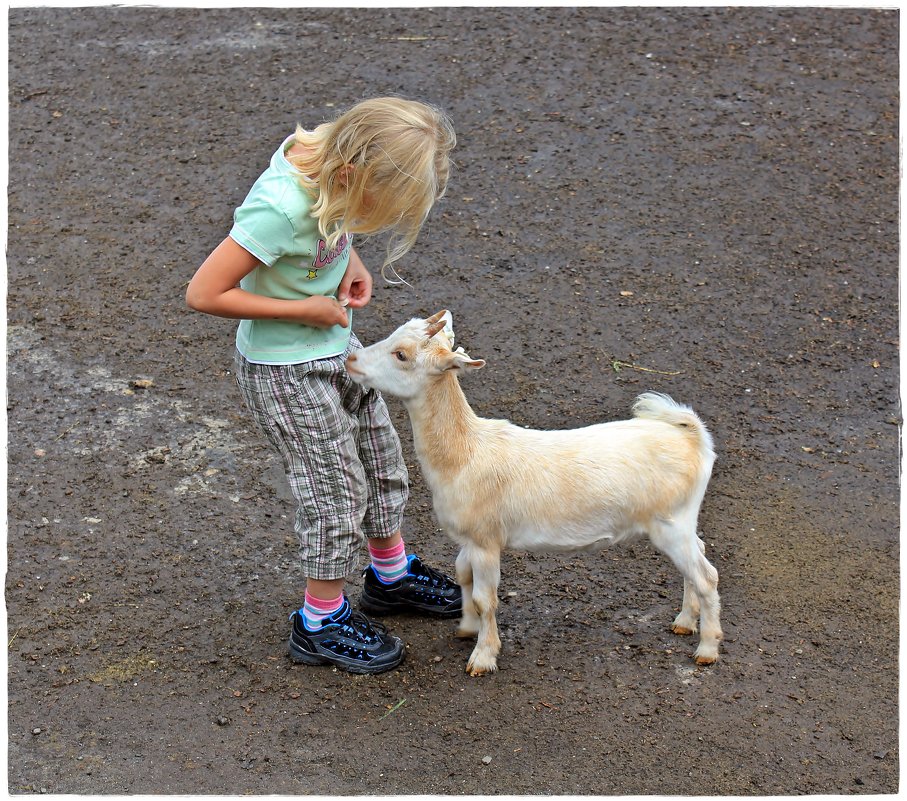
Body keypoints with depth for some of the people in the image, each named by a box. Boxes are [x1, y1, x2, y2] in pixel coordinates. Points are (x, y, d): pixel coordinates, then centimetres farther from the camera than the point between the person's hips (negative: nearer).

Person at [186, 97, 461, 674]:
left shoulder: (326, 152, -11)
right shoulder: (281, 209, -34)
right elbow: (204, 294, -30)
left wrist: (350, 260, -5)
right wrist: (304, 310, -23)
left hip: (335, 345, 8)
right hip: (285, 370, -8)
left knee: (383, 462, 20)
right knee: (337, 491, 3)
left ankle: (391, 576, 42)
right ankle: (322, 622, 24)